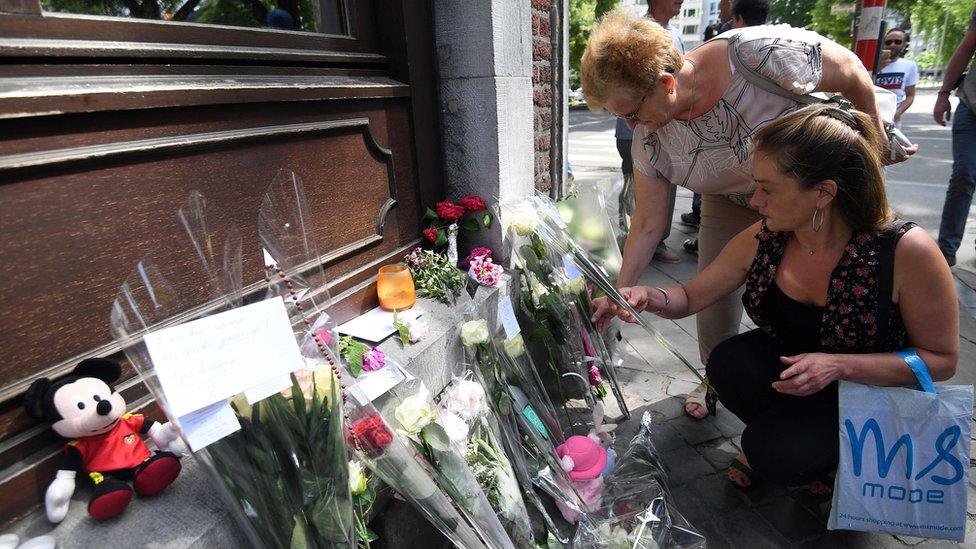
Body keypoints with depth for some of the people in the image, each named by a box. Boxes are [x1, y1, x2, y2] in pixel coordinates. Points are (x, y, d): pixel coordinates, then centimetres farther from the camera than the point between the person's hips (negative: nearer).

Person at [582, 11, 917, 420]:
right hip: (729, 202, 3)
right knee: (713, 293, 2)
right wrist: (619, 292, -15)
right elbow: (648, 224, -14)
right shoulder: (649, 138, -23)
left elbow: (852, 71, -18)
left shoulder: (759, 53, -37)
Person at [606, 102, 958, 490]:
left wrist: (839, 365, -28)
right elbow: (691, 297, -4)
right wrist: (649, 297, -26)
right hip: (789, 367, 4)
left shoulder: (907, 251, -24)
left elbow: (942, 360, -13)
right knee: (729, 364, -27)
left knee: (778, 454, -27)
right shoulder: (761, 241, -14)